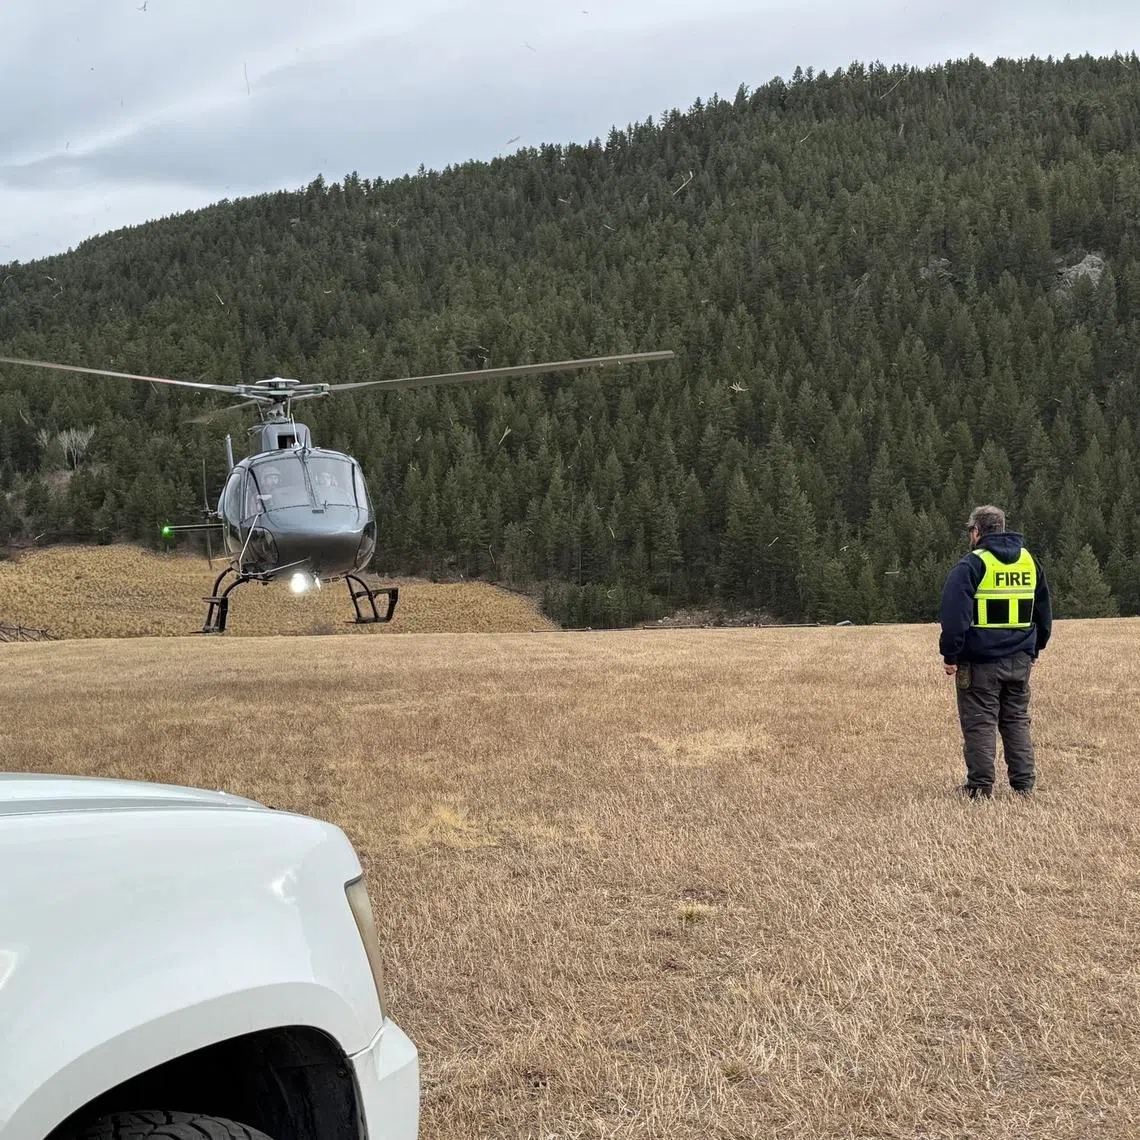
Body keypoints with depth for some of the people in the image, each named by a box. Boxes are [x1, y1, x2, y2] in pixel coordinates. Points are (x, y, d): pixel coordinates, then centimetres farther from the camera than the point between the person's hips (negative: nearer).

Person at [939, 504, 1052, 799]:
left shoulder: (972, 564, -10)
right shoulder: (1029, 560, 10)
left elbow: (955, 614, -16)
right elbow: (1044, 611, 17)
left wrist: (950, 655, -11)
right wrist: (1035, 648, 24)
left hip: (980, 659, -6)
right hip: (1020, 659, 6)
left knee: (980, 724, 0)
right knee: (1017, 721, 14)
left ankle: (980, 786, 1)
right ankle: (1024, 784, 14)